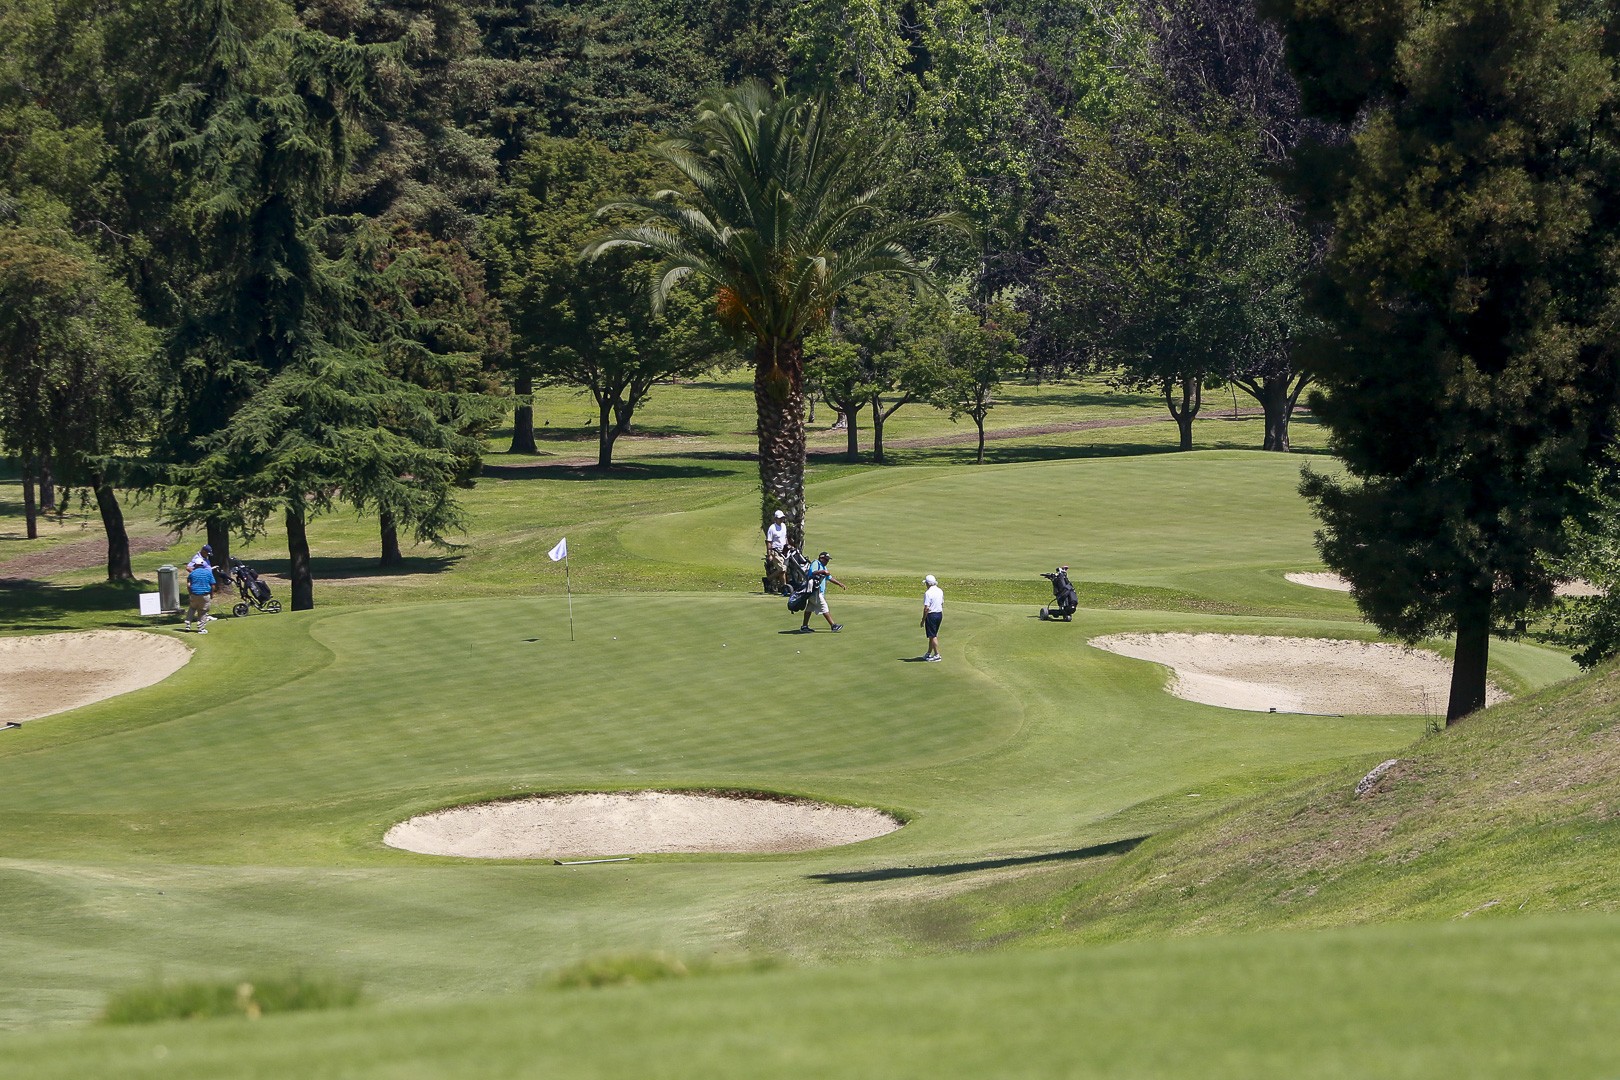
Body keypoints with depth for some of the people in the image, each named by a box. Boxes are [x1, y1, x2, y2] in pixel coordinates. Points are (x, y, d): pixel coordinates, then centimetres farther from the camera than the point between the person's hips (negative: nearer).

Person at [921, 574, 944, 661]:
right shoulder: (940, 591, 6)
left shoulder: (928, 593, -19)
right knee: (933, 635, 18)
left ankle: (937, 655, 0)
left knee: (933, 636, -1)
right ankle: (929, 653, 27)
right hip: (939, 614, 8)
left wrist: (923, 620, -13)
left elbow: (926, 608, -21)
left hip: (931, 615, -8)